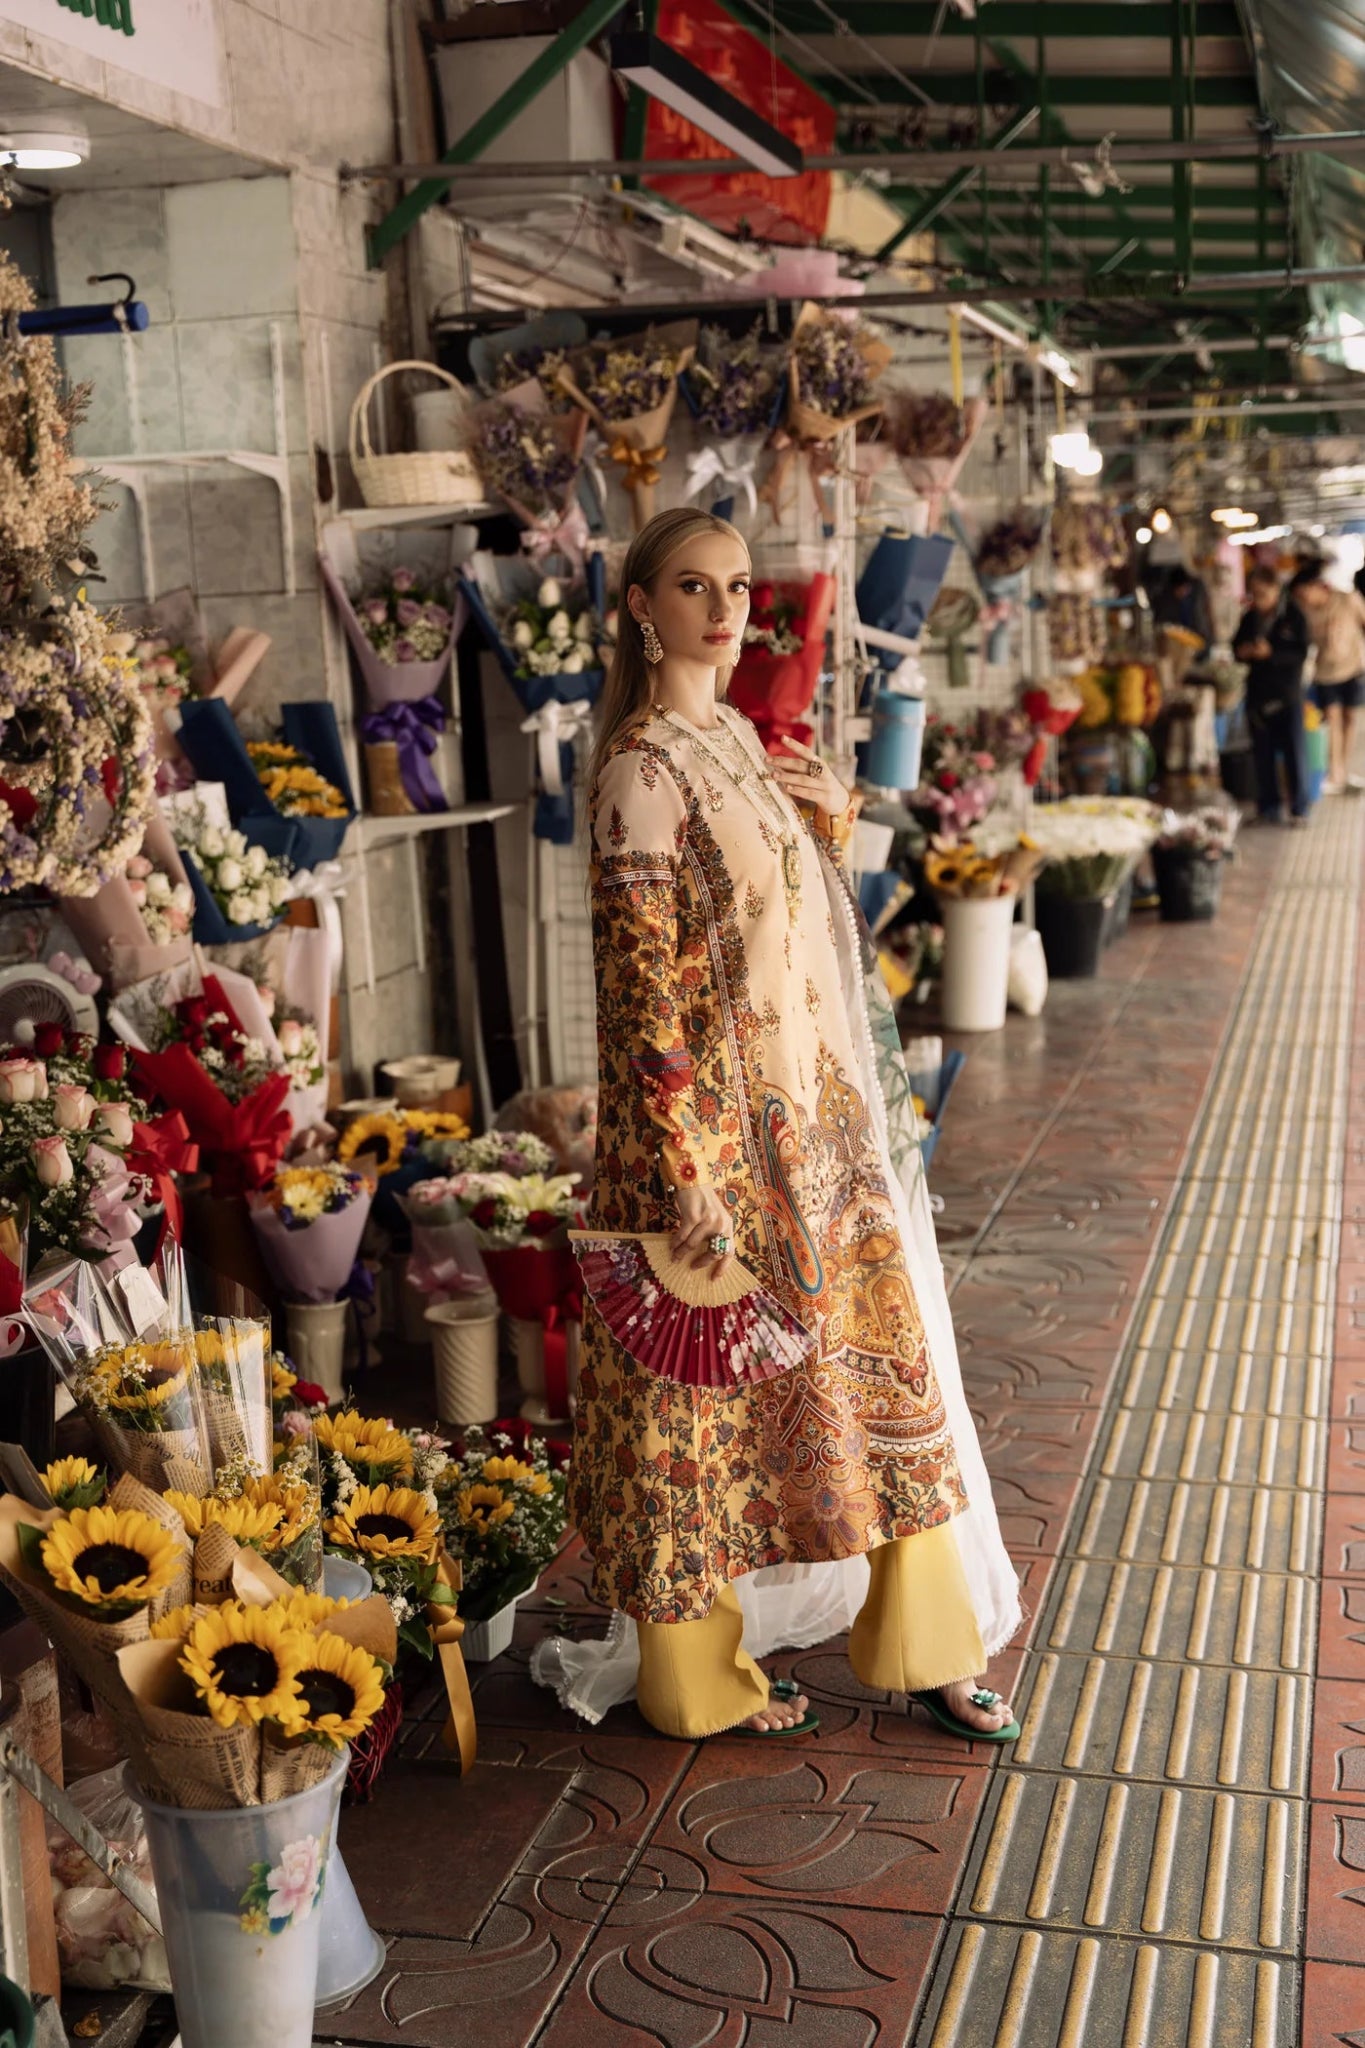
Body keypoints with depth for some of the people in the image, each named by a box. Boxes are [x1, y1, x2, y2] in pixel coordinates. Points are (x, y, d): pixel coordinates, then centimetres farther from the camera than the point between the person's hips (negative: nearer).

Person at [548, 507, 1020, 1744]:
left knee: (876, 1354, 14)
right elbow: (643, 989, -19)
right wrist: (691, 1182, -21)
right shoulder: (642, 769, -15)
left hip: (813, 1108, 9)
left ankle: (922, 1643, 30)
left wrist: (831, 820, 2)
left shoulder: (738, 739, 10)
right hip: (717, 1119, -8)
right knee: (706, 1398, 7)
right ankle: (699, 1678, 26)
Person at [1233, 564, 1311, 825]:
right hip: (1258, 694, 4)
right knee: (1263, 754, 8)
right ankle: (1268, 806, 17)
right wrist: (1243, 652, -9)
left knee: (1294, 752, -1)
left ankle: (1299, 808, 7)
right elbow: (1237, 648, 14)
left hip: (1288, 695, -4)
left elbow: (1302, 653, -13)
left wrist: (1271, 653, -24)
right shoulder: (1250, 618, 5)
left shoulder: (1293, 615, -8)